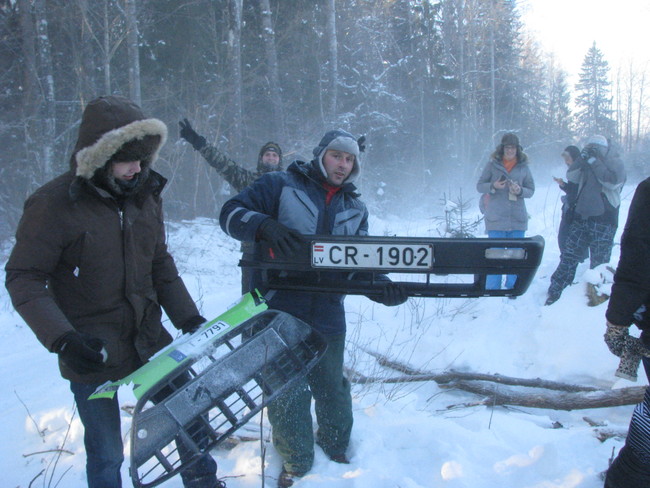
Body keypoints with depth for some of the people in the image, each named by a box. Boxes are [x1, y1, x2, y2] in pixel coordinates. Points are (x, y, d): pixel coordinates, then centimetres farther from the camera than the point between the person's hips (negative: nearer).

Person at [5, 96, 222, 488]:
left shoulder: (145, 194, 2)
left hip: (149, 338, 5)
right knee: (106, 455, 8)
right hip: (92, 352, -5)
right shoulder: (53, 205, -15)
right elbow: (24, 279, -13)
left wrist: (189, 319, 4)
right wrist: (62, 339, -25)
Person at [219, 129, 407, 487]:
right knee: (287, 391, 6)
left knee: (332, 389, 18)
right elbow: (231, 213, -8)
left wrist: (381, 286, -16)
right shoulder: (281, 185, 0)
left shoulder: (355, 209, 14)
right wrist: (265, 225, -29)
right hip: (278, 310, -4)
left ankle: (336, 449, 42)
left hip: (327, 316, 4)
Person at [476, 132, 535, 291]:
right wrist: (493, 186, -16)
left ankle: (512, 288, 23)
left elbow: (531, 190, 9)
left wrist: (520, 191, -12)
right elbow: (479, 186, 3)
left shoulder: (523, 167, 6)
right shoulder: (492, 164, 1)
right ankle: (492, 290, 9)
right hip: (496, 218, -2)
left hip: (517, 219, 2)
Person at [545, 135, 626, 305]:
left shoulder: (615, 163, 0)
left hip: (603, 221, -5)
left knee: (599, 264, 2)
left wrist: (594, 162, -17)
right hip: (581, 217, 5)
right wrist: (582, 158, -9)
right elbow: (571, 177, 2)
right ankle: (554, 293, 6)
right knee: (569, 256, 3)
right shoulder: (587, 164, 15)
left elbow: (612, 181, -18)